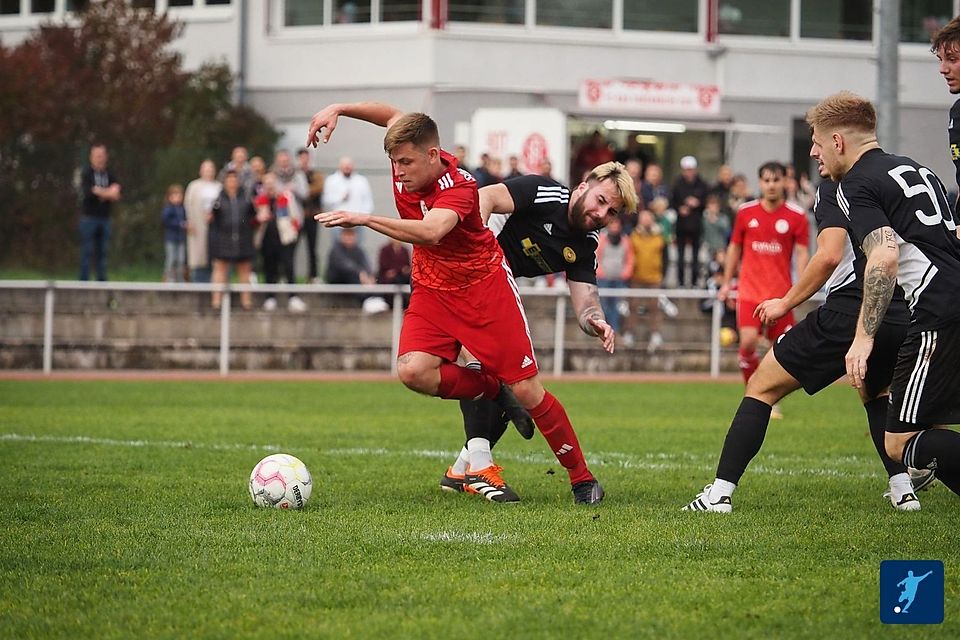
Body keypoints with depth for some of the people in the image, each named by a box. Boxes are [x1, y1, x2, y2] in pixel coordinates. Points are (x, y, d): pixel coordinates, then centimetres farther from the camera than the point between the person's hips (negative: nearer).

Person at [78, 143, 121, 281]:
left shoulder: (109, 174, 10)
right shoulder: (86, 173, -4)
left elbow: (116, 195, 0)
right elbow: (87, 192, -18)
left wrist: (100, 192, -16)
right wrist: (108, 193, -11)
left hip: (104, 218, 4)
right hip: (89, 217, -4)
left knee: (102, 252, 7)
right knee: (87, 252, -4)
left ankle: (102, 280, 11)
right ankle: (84, 281, -2)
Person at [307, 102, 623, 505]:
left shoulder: (459, 187, -30)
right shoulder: (407, 161, -12)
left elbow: (430, 231, -50)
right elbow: (394, 115, 10)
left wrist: (362, 219, -55)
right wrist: (338, 110, 0)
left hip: (484, 286, -6)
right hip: (432, 291, 6)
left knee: (527, 391, -5)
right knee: (413, 371, -22)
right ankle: (495, 393, 4)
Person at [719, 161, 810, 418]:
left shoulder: (796, 217, -1)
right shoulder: (746, 212, 4)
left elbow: (802, 253, -3)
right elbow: (735, 248, 15)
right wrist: (727, 282, 14)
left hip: (781, 292, 0)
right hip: (749, 290, 0)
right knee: (748, 341, -18)